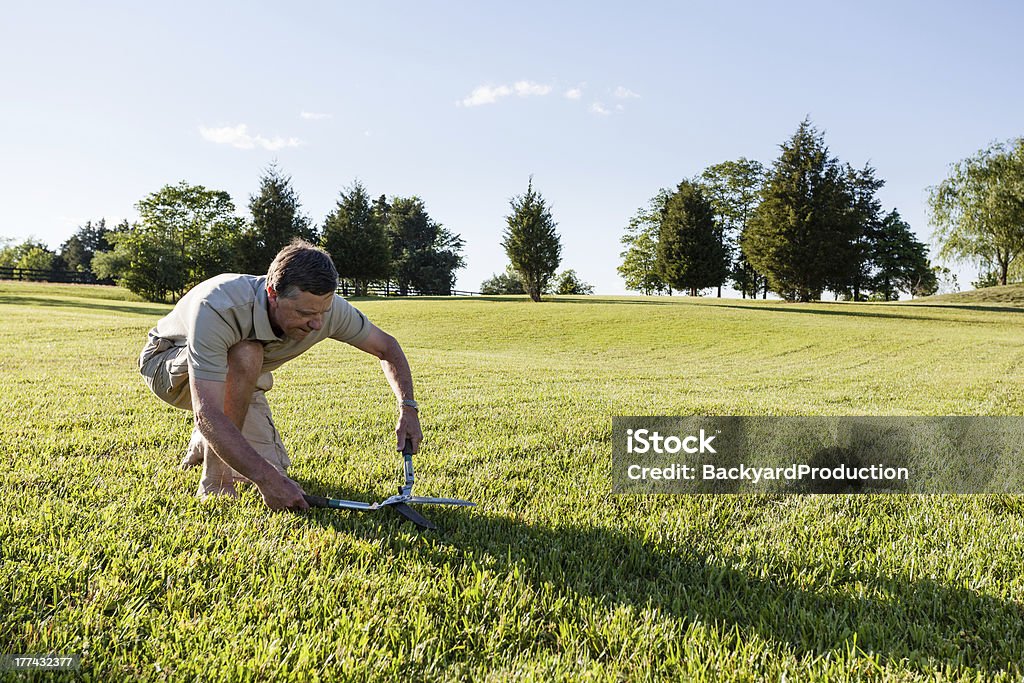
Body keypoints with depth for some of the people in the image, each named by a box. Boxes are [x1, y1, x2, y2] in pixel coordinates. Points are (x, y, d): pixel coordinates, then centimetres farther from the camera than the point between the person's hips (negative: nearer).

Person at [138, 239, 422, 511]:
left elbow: (386, 346, -9)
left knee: (271, 471, -8)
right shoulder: (217, 308, -43)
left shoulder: (322, 305, -27)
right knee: (246, 355, -38)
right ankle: (214, 482, -22)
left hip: (235, 380, 5)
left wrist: (408, 407, -23)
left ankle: (205, 444, 23)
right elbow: (207, 415, -48)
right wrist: (267, 478, -53)